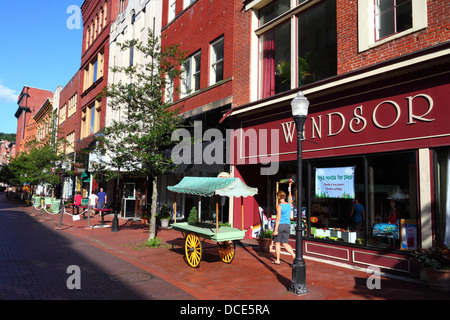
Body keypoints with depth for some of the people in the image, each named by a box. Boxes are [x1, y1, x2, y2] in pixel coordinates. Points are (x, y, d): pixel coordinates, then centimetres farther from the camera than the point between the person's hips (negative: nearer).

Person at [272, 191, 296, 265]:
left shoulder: (279, 206, -12)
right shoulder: (289, 205, 9)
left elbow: (278, 218, -18)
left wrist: (275, 230, -17)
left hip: (279, 225, -5)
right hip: (287, 225, 6)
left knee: (277, 243, 9)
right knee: (285, 244, 9)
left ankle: (277, 260, 15)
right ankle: (293, 255, -12)